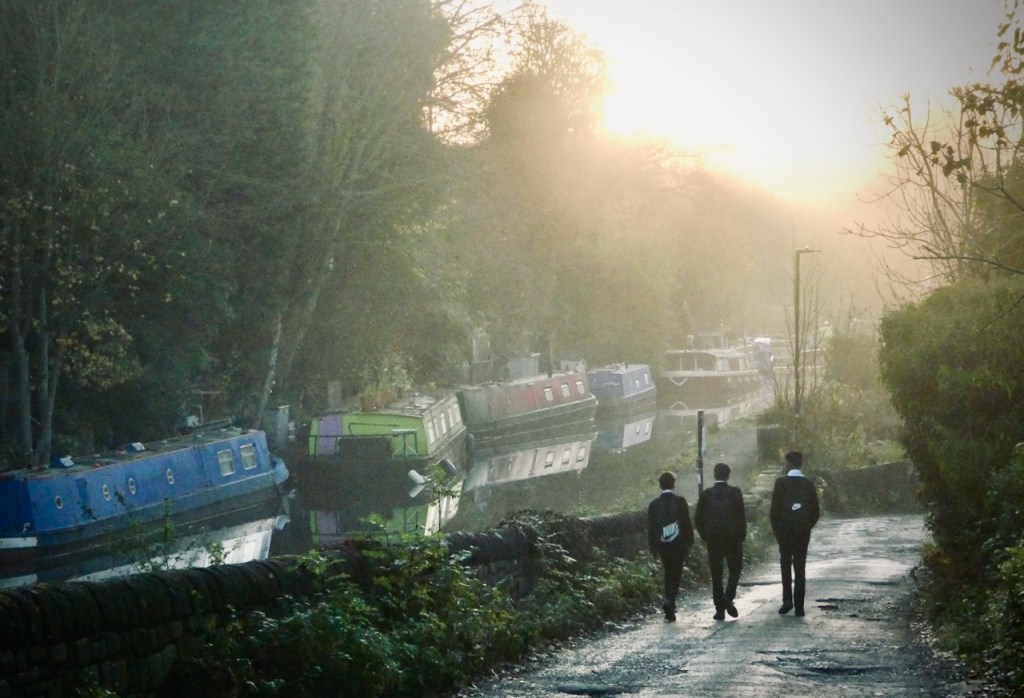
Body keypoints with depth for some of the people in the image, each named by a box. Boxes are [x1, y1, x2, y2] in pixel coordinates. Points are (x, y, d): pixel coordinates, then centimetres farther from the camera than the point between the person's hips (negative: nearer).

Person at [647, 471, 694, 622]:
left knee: (668, 575, 15)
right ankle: (669, 601, -23)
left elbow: (651, 528, 4)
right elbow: (687, 524, -5)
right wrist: (689, 543, 4)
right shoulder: (680, 502, -6)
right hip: (678, 545, -3)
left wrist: (653, 548, 11)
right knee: (675, 575, -2)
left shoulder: (654, 505, 2)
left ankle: (670, 609, 18)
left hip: (663, 546, 3)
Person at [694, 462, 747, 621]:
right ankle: (728, 597, -11)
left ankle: (720, 609, 3)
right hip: (733, 539, -1)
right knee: (735, 569, 12)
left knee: (716, 574, 6)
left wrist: (705, 536, 12)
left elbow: (698, 519, 0)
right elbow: (742, 517, -7)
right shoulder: (735, 493, -6)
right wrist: (742, 536, 5)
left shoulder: (706, 494, 0)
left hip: (713, 540, 1)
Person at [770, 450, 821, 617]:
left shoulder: (781, 482, -7)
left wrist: (775, 528, 3)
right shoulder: (808, 484, 2)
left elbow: (775, 508, -9)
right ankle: (799, 606, 3)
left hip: (785, 529, -2)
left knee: (785, 565, 10)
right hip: (803, 531, 2)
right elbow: (816, 511, 3)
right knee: (800, 567, 5)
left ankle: (787, 599, -6)